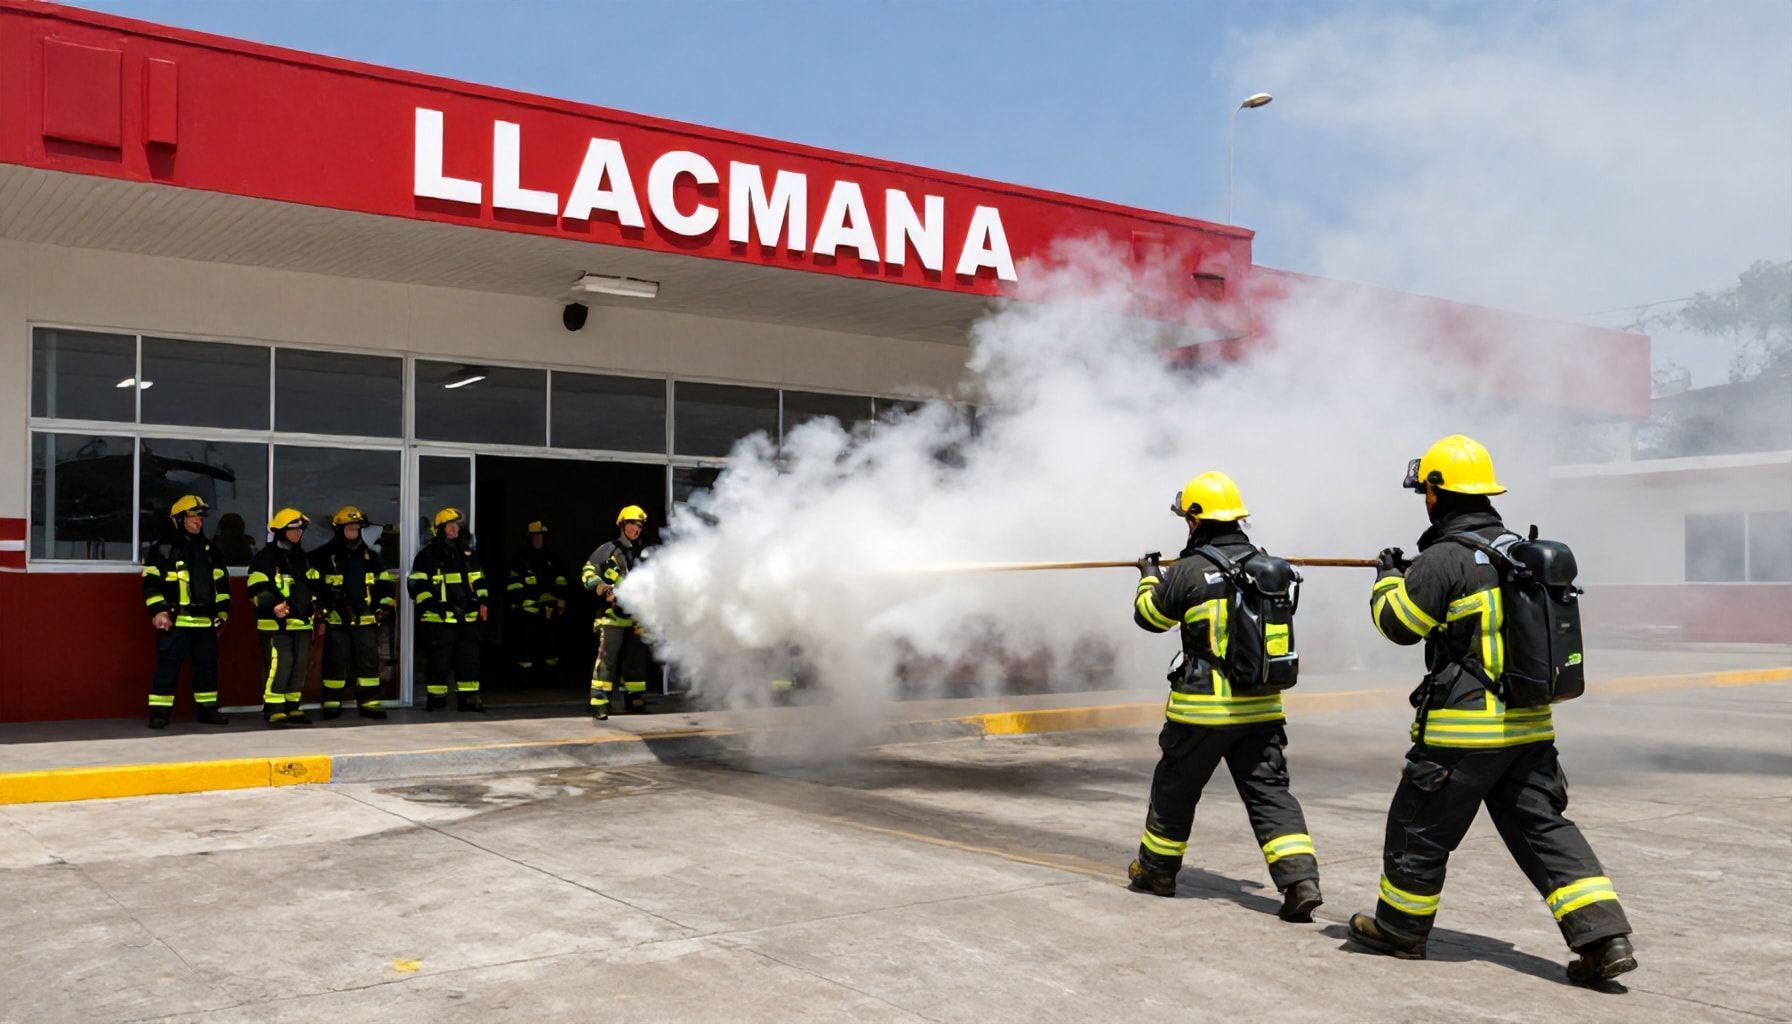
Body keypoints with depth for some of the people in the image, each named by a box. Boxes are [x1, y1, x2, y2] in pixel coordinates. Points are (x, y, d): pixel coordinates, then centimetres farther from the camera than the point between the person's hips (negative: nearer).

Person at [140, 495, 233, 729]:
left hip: (206, 621, 6)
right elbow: (151, 583, -6)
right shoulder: (163, 549, -2)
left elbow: (221, 582, 20)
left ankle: (207, 709, 19)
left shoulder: (210, 549, 16)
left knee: (207, 666, 10)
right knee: (168, 667, -5)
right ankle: (159, 711, 1)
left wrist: (222, 611, 14)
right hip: (175, 621, -6)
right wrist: (158, 611, -13)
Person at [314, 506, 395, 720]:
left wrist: (385, 606, 10)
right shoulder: (325, 556, -1)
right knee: (336, 662, 0)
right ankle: (332, 703, 9)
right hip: (336, 621, -4)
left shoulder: (370, 556, 13)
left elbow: (386, 582, 19)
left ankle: (369, 702, 9)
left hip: (366, 620, 4)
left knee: (369, 661, 3)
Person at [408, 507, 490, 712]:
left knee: (469, 657, 6)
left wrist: (482, 602, 7)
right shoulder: (427, 554, -1)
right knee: (438, 659, -1)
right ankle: (435, 698, 8)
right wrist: (431, 605, -14)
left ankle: (468, 697, 12)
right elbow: (417, 585, -4)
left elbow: (478, 580, 21)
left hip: (467, 617, 5)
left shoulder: (466, 553, 16)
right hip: (439, 618, -5)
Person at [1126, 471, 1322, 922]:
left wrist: (1149, 576, 24)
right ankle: (1301, 880, -8)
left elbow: (1150, 616, 3)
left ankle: (1157, 869, 30)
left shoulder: (1189, 572, -13)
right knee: (1270, 793, 5)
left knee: (1175, 789, 14)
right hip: (1261, 706, 4)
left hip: (1203, 707, -4)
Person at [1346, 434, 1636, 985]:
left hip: (1464, 724, -7)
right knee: (1544, 829, 9)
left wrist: (1389, 579, 8)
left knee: (1420, 829, 9)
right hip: (1529, 722, 7)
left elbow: (1398, 623, -10)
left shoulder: (1443, 559, -15)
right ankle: (1605, 938, 0)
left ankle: (1400, 928, 24)